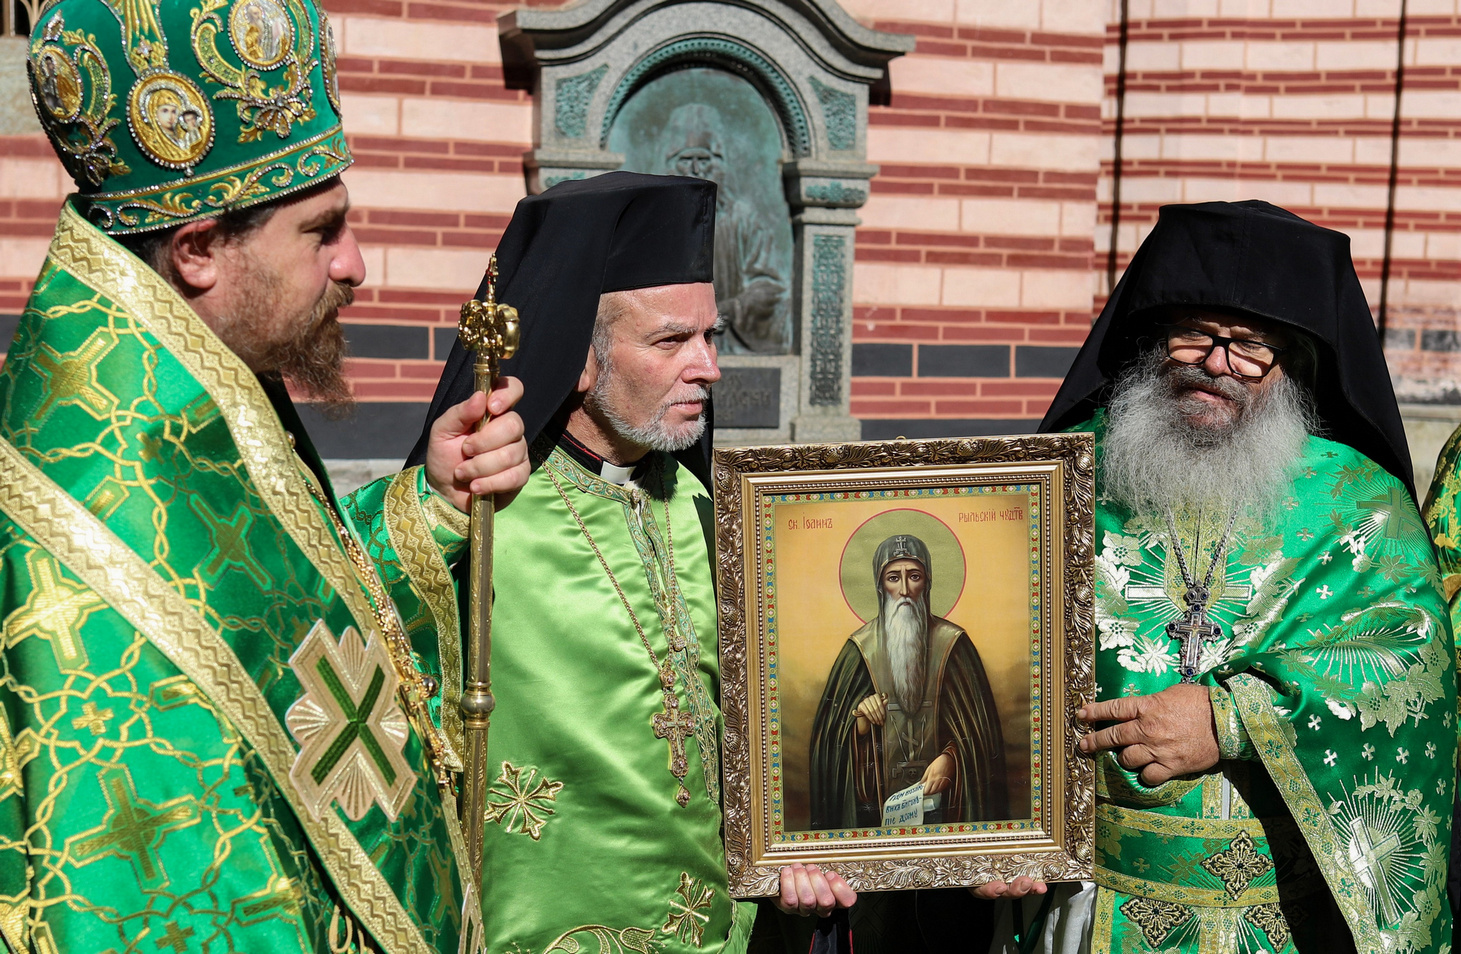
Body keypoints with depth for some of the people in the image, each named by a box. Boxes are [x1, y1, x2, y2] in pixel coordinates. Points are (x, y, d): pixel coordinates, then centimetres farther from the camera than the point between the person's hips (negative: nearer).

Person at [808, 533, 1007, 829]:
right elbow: (837, 733, 6)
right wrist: (862, 718, -14)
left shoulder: (952, 643, -2)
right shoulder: (861, 648, 0)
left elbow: (976, 723, -2)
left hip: (940, 793, 0)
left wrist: (948, 759, -18)